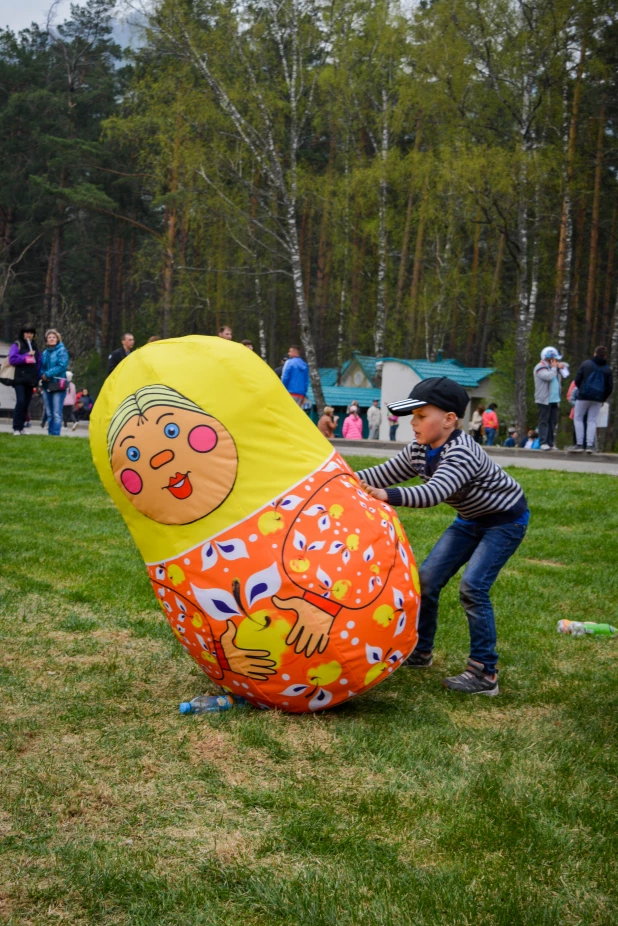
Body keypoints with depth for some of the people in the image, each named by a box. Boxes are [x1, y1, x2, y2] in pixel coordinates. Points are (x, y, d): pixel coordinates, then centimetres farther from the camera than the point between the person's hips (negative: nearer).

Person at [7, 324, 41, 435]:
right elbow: (12, 359, -11)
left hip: (30, 380, 5)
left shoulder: (35, 347, 16)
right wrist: (26, 356, -16)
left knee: (26, 404, 5)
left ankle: (21, 427, 12)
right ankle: (16, 428, -10)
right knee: (20, 402, -15)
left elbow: (39, 363, 14)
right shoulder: (17, 345, 1)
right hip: (20, 379, -5)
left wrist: (37, 378, 4)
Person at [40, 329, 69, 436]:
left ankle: (56, 433, -11)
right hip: (46, 385, 6)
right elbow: (41, 367, 15)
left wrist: (48, 374, -15)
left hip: (57, 384, -6)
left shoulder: (62, 351, -3)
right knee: (49, 413, 9)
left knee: (57, 413, -10)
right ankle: (50, 433, 13)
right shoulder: (45, 352, 15)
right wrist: (42, 375, -8)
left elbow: (61, 366, -14)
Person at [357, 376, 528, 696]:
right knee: (427, 578, 4)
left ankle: (485, 673, -11)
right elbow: (386, 473, -2)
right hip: (471, 519, 9)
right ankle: (420, 651, 22)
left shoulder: (462, 453, -35)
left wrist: (387, 496, -60)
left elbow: (434, 493, -49)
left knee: (473, 586, -20)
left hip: (505, 520, -9)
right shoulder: (419, 450, -8)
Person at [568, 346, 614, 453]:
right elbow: (610, 387, 5)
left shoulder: (586, 364, -2)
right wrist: (603, 399, 16)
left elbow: (577, 380, -2)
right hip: (597, 398, 2)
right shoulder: (608, 369, 4)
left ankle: (579, 444, 0)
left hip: (583, 396, -2)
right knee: (592, 421, 8)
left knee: (578, 418, 8)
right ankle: (590, 445, -1)